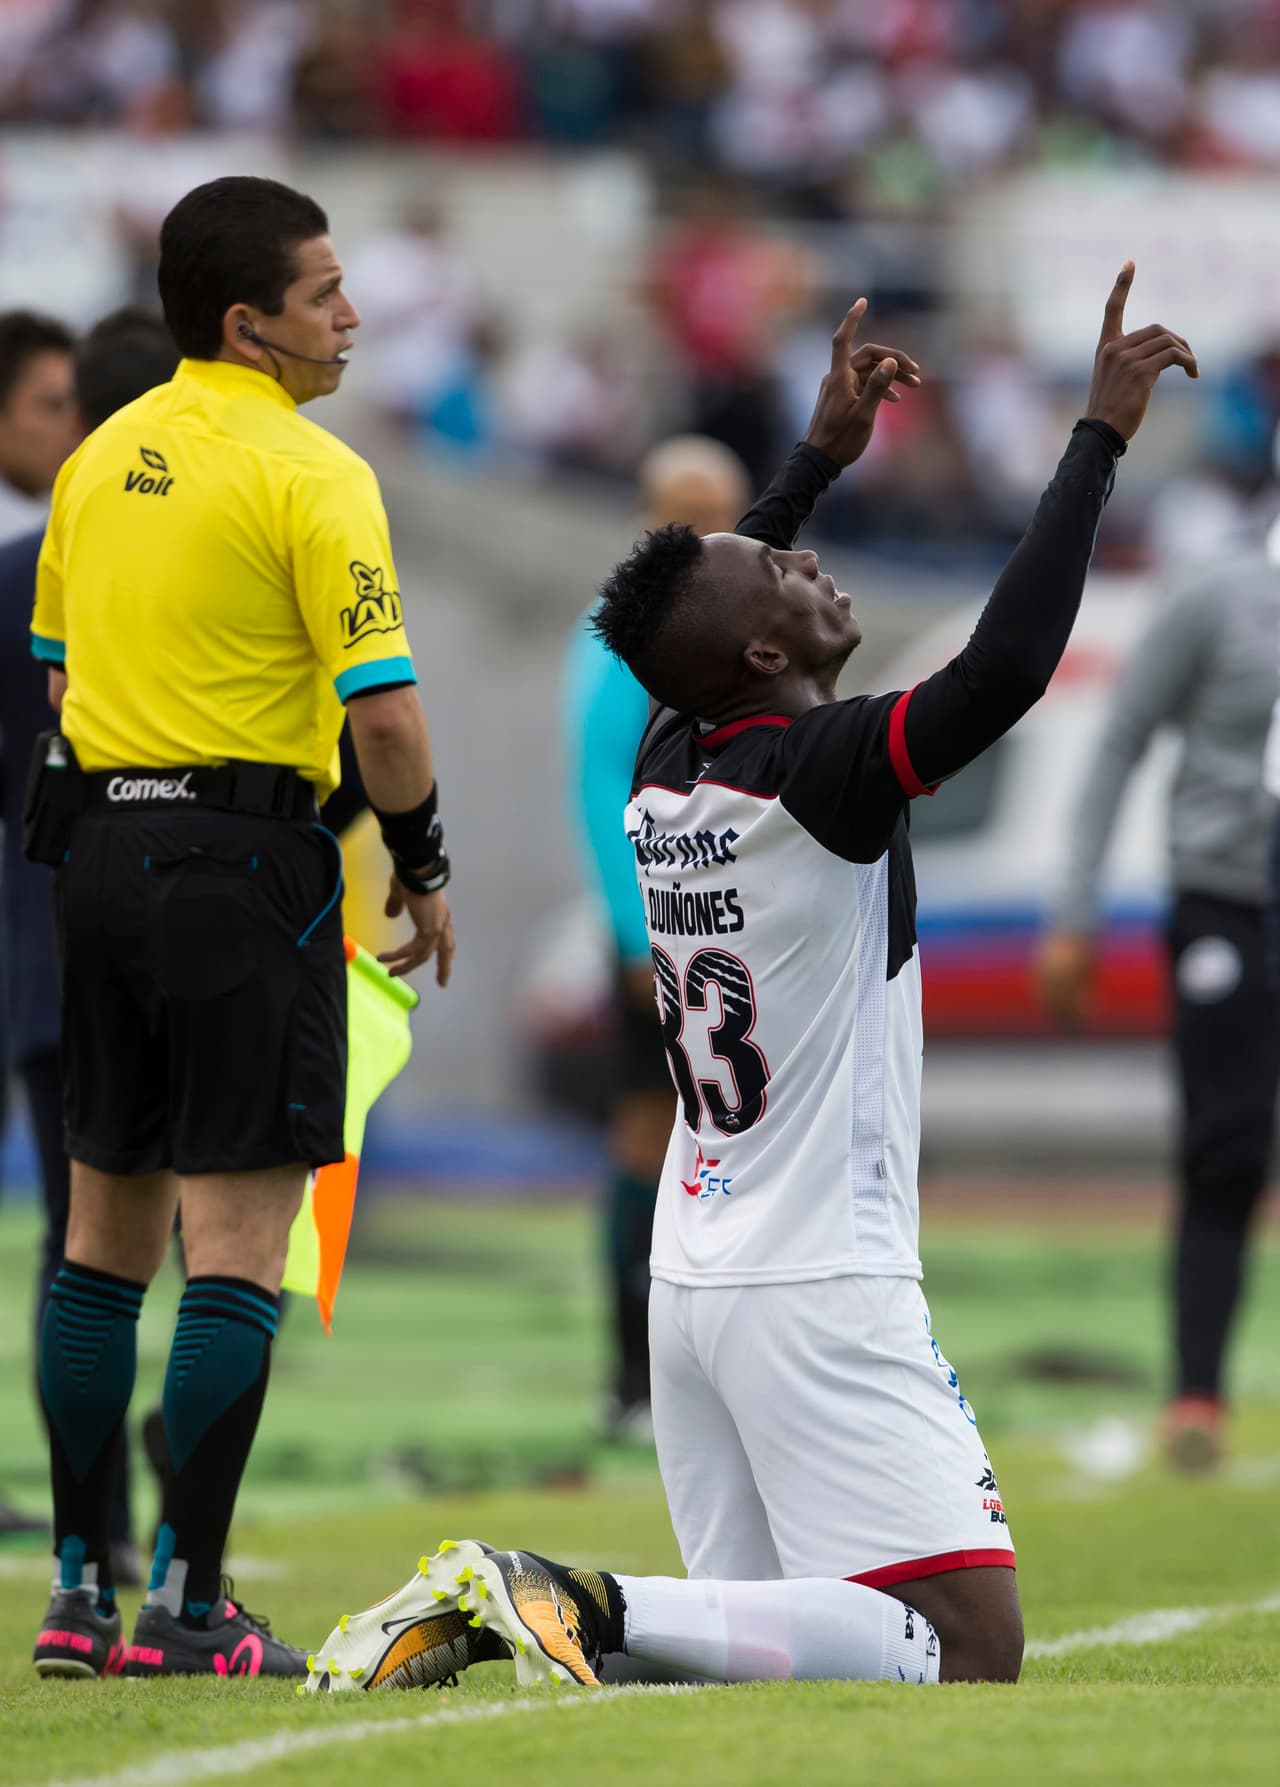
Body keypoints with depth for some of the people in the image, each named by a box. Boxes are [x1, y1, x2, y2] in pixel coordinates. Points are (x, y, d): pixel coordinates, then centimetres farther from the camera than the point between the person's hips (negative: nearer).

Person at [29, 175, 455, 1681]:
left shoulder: (101, 457, 11)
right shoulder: (307, 472, -12)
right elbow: (381, 713, -16)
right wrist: (422, 870, -1)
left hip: (96, 852, 7)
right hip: (249, 861, -7)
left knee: (105, 1230, 13)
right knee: (235, 1245, -5)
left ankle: (79, 1588, 16)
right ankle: (185, 1611, -8)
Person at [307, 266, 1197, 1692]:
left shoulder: (663, 764, 7)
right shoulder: (822, 775, -15)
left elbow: (699, 613, 30)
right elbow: (1007, 665, -28)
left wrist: (825, 451, 35)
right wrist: (1098, 436, -20)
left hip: (692, 1280, 9)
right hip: (822, 1292, -9)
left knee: (749, 1627, 15)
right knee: (965, 1652, -12)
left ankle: (477, 1630, -4)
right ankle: (583, 1610, -23)